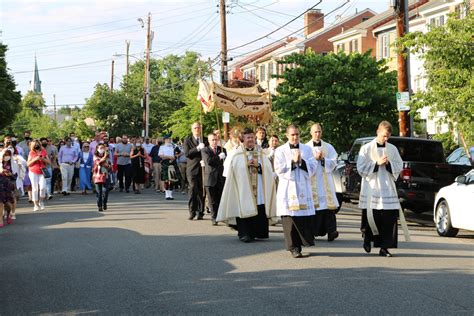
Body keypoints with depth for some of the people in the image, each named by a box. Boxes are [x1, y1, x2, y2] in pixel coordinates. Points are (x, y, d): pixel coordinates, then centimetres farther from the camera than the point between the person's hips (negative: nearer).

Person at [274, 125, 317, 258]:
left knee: (306, 217, -2)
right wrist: (292, 161, -11)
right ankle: (294, 247, 0)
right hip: (288, 190, -2)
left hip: (304, 188, 2)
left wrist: (301, 161, -11)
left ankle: (303, 241, 14)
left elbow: (313, 168, 3)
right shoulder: (280, 151, 5)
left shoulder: (307, 149, 12)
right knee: (290, 219, -6)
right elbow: (279, 169, -5)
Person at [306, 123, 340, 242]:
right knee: (312, 206, -6)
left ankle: (330, 231, -16)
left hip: (326, 183, 1)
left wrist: (322, 159, -10)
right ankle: (312, 231, -1)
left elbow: (333, 163, 4)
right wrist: (315, 158, -11)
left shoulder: (328, 147, 12)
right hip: (311, 182, -1)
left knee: (328, 206, -10)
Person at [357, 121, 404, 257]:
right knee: (371, 216, -3)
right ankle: (368, 237, 27)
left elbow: (399, 167, 11)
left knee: (389, 219, -5)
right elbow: (361, 168, -4)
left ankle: (384, 247, 1)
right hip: (371, 188, -2)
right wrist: (377, 164, -13)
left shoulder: (392, 149, 9)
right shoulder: (367, 148, 0)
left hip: (387, 188, 2)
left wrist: (388, 164, -7)